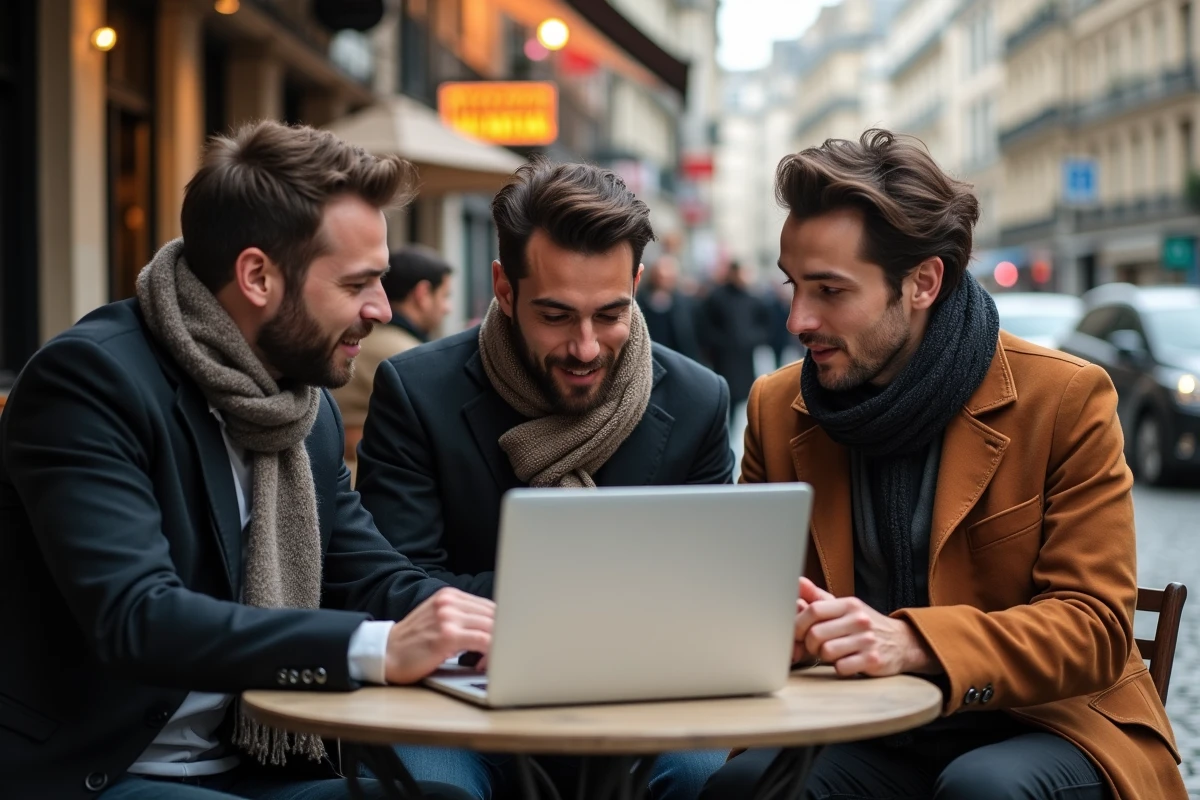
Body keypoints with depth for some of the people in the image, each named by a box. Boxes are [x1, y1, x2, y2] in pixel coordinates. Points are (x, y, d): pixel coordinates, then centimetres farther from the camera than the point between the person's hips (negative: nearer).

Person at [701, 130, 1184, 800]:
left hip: (1041, 724, -2)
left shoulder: (1067, 399, -7)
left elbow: (1095, 626, -12)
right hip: (868, 738, 2)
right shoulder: (777, 408, 6)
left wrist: (913, 642, -29)